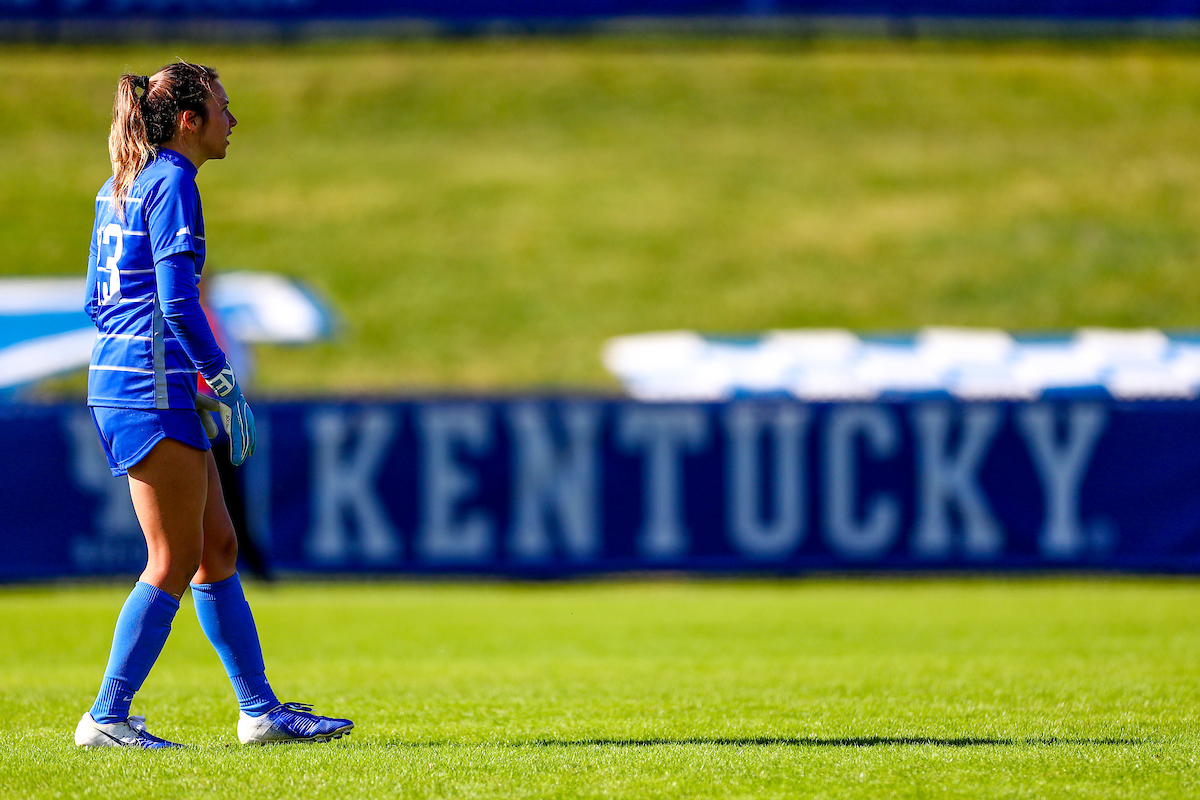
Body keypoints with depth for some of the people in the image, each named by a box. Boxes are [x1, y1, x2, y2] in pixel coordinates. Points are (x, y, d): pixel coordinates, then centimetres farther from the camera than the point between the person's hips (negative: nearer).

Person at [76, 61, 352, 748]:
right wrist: (225, 382, -13)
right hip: (153, 389, -10)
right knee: (175, 562, -6)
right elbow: (177, 301, -19)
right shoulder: (172, 183, -11)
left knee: (218, 548, 12)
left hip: (119, 380, 10)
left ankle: (260, 711, 16)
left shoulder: (120, 188, 17)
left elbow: (98, 300, 20)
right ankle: (108, 717, -5)